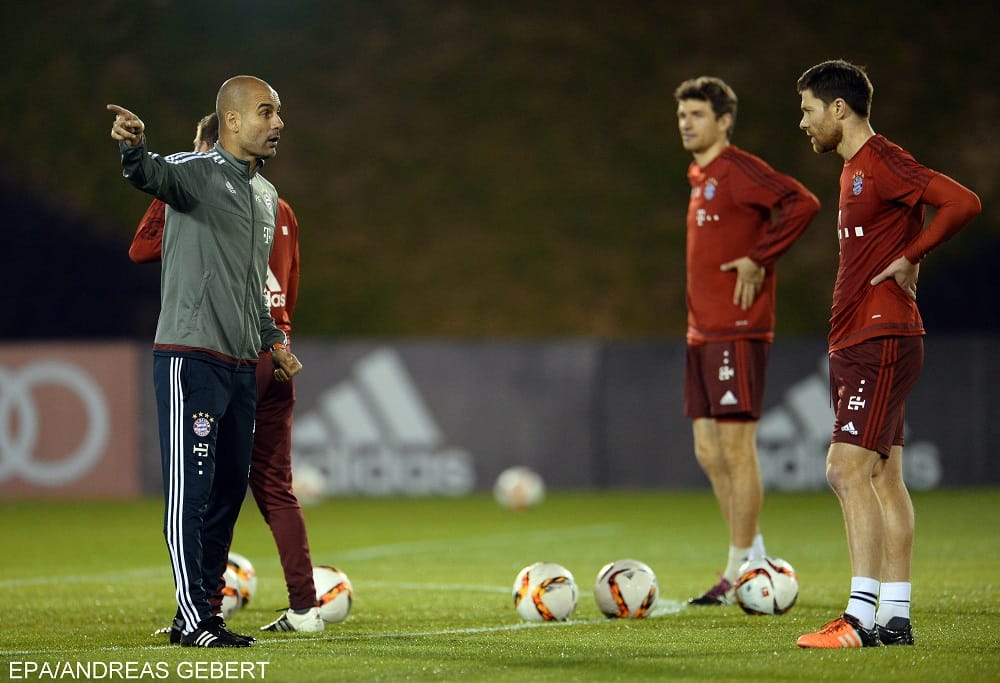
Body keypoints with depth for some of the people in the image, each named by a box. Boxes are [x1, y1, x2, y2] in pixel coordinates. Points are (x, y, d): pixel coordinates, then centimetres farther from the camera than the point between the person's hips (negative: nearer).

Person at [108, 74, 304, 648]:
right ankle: (194, 619, -8)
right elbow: (154, 175, -32)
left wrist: (273, 340, 24)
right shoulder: (197, 172, -7)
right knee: (192, 488, -8)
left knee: (231, 488, 10)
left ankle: (204, 608, 17)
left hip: (243, 364, 8)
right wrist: (134, 147, -53)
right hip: (191, 357, -8)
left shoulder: (266, 195, 19)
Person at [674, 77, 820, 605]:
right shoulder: (700, 177, 17)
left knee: (736, 449, -6)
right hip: (703, 333, 9)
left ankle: (740, 571, -1)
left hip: (736, 332, -9)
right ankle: (751, 556, 19)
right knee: (709, 453, 10)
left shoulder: (738, 170, -11)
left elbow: (801, 203, -23)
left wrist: (758, 259, -18)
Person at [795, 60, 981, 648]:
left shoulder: (884, 163, -13)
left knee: (848, 469, -15)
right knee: (884, 477, 8)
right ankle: (896, 618, 9)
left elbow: (964, 203, -24)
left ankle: (861, 617, -18)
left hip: (880, 342, -10)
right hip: (859, 343, 10)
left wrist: (909, 259, -16)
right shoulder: (857, 169, 18)